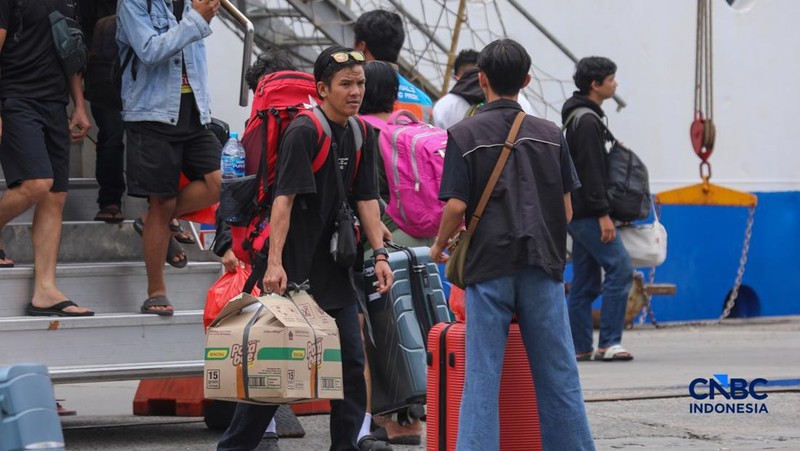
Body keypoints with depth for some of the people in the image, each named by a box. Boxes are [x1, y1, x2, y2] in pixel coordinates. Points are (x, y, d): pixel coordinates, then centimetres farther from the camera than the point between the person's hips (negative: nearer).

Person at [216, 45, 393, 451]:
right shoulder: (303, 132, -14)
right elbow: (284, 198, -19)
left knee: (352, 364, 6)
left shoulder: (360, 136, 10)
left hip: (334, 271, 8)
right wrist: (274, 263, -25)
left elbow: (366, 199, 13)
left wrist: (379, 254, 2)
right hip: (294, 269, -8)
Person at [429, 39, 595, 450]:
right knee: (557, 372, 6)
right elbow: (566, 207, 6)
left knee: (482, 375, 0)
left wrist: (439, 247, 8)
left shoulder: (465, 135, -3)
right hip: (542, 263, 2)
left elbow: (457, 205, -9)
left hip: (489, 265, -2)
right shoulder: (549, 134, 6)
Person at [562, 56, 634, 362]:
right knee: (620, 268, -12)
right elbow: (590, 172, -20)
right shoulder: (587, 121, -14)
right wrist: (603, 215, -21)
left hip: (579, 213, 11)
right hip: (588, 212, -11)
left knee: (585, 281, 9)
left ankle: (580, 347, 9)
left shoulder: (580, 117, 19)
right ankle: (608, 342, -14)